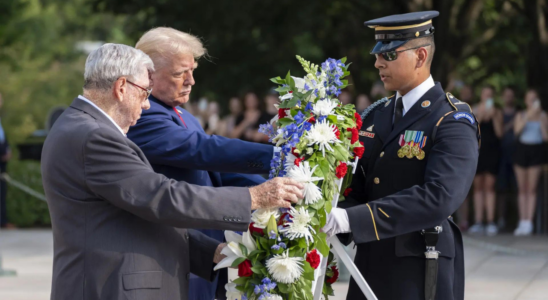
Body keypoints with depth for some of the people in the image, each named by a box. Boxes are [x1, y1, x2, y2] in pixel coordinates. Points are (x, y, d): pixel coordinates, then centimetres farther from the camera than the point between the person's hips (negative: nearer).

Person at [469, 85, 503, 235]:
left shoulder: (497, 112, 6)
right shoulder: (474, 110, 6)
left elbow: (499, 133, -3)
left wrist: (494, 116, -11)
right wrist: (479, 115, -13)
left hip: (492, 150, -1)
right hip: (477, 150, 1)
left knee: (489, 185, -5)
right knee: (478, 186, 2)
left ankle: (491, 222, -5)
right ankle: (478, 222, 3)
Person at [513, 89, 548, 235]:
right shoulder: (520, 115, 8)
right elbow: (517, 131, -10)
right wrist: (528, 116, -18)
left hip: (536, 151, -2)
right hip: (522, 150, 2)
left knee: (532, 189, -6)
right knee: (522, 189, 2)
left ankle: (529, 223, -7)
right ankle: (522, 223, 5)